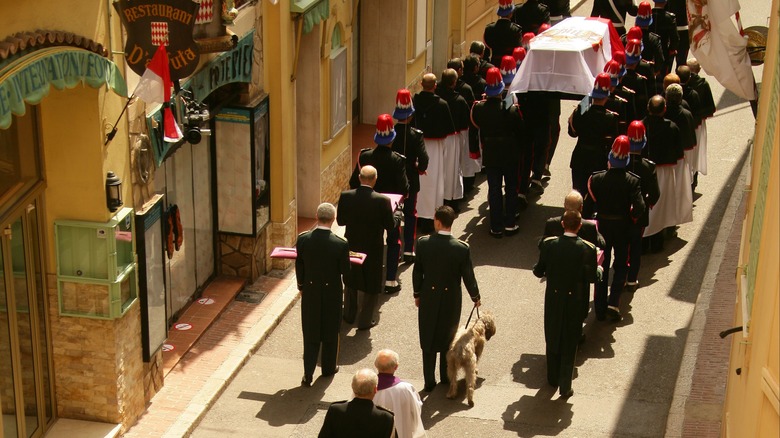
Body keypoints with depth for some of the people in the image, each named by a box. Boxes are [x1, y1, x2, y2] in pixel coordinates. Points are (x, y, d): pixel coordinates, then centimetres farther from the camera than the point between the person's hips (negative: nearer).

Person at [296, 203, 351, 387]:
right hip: (332, 293, -2)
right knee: (330, 332, 18)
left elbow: (299, 266, -1)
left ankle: (308, 374, 11)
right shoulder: (341, 244, -22)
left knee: (310, 334, 12)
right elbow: (345, 271, -10)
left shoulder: (303, 239, -14)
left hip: (310, 292, 2)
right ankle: (328, 368, 34)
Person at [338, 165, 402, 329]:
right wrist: (398, 213, 8)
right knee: (371, 285, 15)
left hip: (351, 246, 3)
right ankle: (365, 320, 23)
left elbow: (340, 220, -3)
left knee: (351, 281, 24)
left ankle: (349, 315, 38)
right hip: (373, 249, -3)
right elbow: (390, 225, -12)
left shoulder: (345, 196, -15)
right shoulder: (382, 201, -23)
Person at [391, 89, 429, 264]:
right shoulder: (416, 135, -15)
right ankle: (408, 251, 11)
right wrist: (420, 168, 1)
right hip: (410, 181, -1)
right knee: (410, 214, 11)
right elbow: (423, 158, -20)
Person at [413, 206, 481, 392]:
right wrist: (475, 297, 8)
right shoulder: (462, 248, -20)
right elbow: (468, 276, -11)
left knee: (428, 341, 14)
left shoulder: (423, 243, -18)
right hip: (451, 300, 0)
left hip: (428, 298, 0)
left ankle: (429, 381, 20)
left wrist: (417, 294, 9)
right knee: (448, 340, 20)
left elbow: (417, 272, -7)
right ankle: (446, 377, 34)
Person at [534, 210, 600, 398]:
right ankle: (565, 386, 16)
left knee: (552, 339, 21)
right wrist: (599, 269, 10)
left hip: (553, 299, 2)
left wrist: (536, 267, 18)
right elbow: (592, 277, -11)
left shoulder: (549, 244, -13)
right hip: (575, 302, -2)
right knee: (570, 344, 11)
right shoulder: (587, 249, -19)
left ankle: (553, 378, 36)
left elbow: (539, 271, -4)